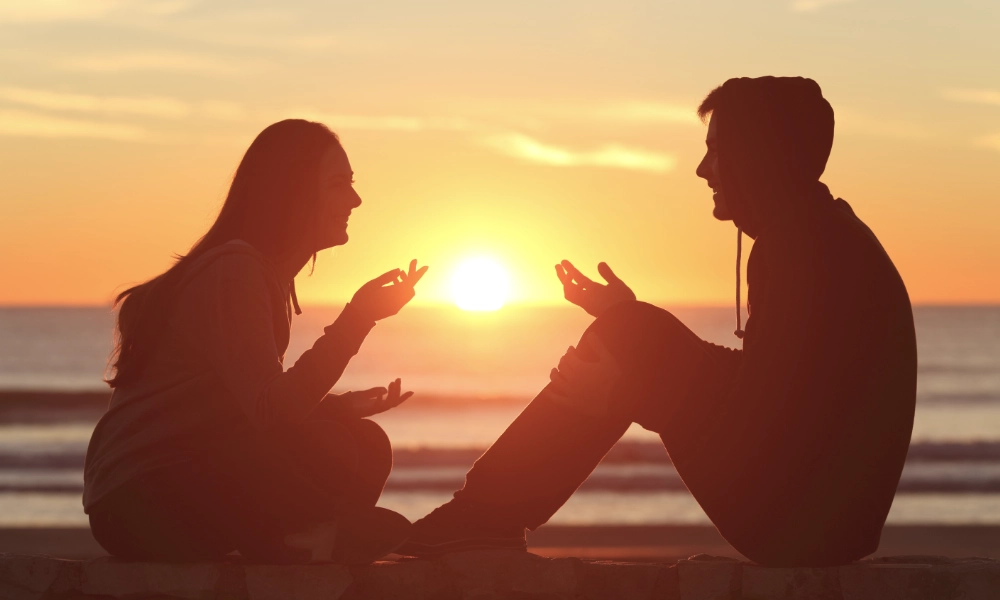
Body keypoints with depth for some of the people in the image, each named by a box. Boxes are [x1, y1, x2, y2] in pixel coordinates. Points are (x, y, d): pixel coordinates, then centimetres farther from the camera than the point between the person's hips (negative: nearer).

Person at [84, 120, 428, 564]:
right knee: (326, 448, -26)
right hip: (141, 499, -10)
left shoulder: (266, 273, 17)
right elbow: (268, 411, -26)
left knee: (366, 447, 4)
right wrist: (357, 318, -25)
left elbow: (266, 407, 12)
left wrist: (346, 406, -3)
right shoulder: (230, 272, -16)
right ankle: (281, 542, -4)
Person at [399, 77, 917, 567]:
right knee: (629, 333, 12)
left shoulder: (807, 247, -17)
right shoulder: (826, 237, 15)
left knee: (632, 337, -8)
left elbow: (764, 400, -22)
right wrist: (628, 323, 21)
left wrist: (631, 390, -13)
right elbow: (759, 381, 18)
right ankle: (490, 515, 9)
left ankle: (487, 514, -2)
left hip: (806, 521, -10)